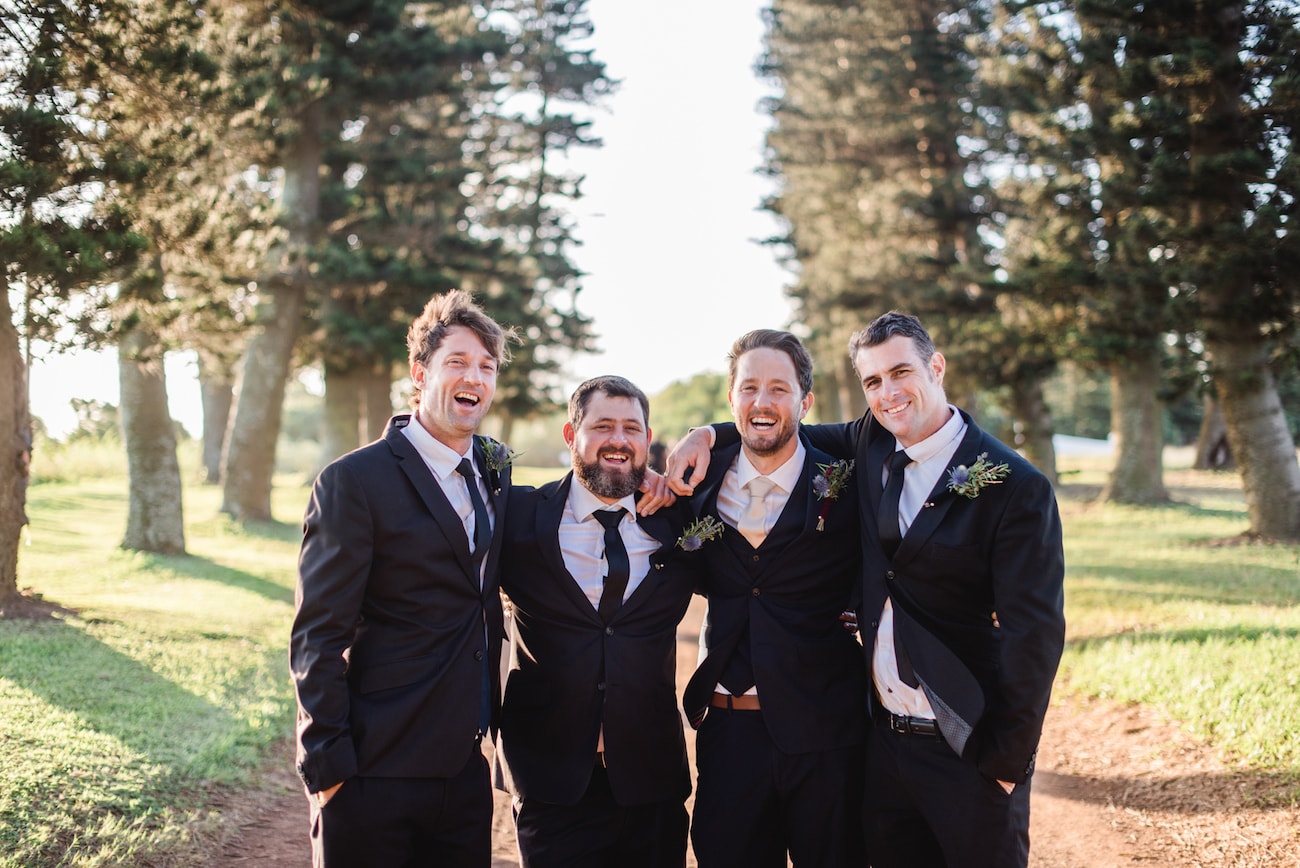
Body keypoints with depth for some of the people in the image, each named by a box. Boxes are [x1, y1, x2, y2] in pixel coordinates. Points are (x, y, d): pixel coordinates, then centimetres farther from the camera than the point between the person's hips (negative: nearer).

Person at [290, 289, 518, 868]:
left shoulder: (493, 469, 10)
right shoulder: (353, 482, -10)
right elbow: (317, 637, -11)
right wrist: (327, 765, -13)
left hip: (465, 769, 6)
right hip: (375, 771, -6)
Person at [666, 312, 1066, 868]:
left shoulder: (1017, 487, -12)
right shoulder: (869, 446, 4)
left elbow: (1034, 633, -14)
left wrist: (1007, 761, -14)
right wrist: (707, 435, 2)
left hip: (968, 749, -5)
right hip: (885, 739, 5)